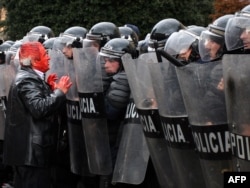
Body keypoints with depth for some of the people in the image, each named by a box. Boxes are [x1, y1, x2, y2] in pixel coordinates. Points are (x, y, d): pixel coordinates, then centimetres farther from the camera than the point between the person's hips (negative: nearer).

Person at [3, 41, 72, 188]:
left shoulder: (30, 77, 17)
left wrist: (50, 89, 9)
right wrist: (60, 91, -20)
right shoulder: (27, 80, -17)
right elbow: (39, 108, -29)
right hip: (31, 149, -11)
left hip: (28, 148, 11)